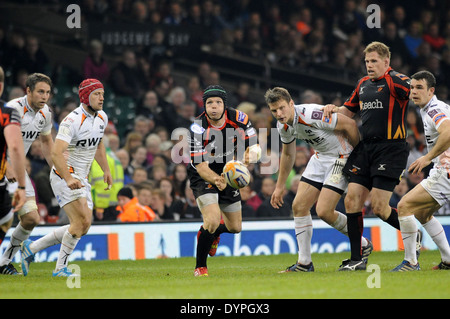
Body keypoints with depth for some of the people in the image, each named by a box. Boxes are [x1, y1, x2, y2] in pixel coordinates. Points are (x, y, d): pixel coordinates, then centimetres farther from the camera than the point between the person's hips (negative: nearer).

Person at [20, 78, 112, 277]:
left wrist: (106, 170, 17)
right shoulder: (72, 121, -20)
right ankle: (60, 268, -9)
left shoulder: (102, 118, 7)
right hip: (63, 176, -9)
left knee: (83, 227, 6)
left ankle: (31, 248, 17)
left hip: (81, 179, 9)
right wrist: (68, 179, -41)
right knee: (82, 220, -21)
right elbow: (56, 153, -29)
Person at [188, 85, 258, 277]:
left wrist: (249, 155, -27)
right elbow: (199, 164, -29)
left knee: (235, 227, 13)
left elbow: (254, 143, -4)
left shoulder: (238, 119, -15)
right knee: (213, 221, -27)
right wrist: (215, 180, -48)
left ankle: (213, 233, 51)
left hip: (227, 174, 5)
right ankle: (200, 267, -8)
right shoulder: (198, 128, -26)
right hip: (203, 176, -5)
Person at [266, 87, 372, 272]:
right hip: (320, 158, 8)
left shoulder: (310, 115, -30)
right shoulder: (283, 126, -3)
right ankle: (304, 262, 8)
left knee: (324, 211, -14)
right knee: (299, 206, 0)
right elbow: (288, 154, 16)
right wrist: (280, 187, 19)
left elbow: (349, 125, -23)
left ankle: (363, 245, 8)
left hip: (341, 157, -8)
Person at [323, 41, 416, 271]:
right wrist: (334, 109, 9)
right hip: (364, 148, 7)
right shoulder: (363, 84, 16)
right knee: (352, 201, -2)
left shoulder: (395, 81, -7)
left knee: (379, 207, -10)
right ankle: (357, 259, 5)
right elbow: (349, 110, 28)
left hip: (390, 149, -7)